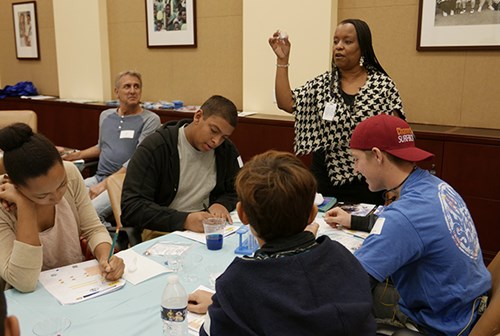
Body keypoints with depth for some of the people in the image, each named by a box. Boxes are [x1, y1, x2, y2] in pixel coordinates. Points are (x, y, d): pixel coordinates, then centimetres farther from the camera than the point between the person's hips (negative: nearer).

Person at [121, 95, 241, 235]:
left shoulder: (226, 149, 4)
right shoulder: (154, 147, -12)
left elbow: (237, 192, 13)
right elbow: (131, 207, -18)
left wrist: (222, 203, -10)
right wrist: (185, 220, -30)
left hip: (206, 233, 3)